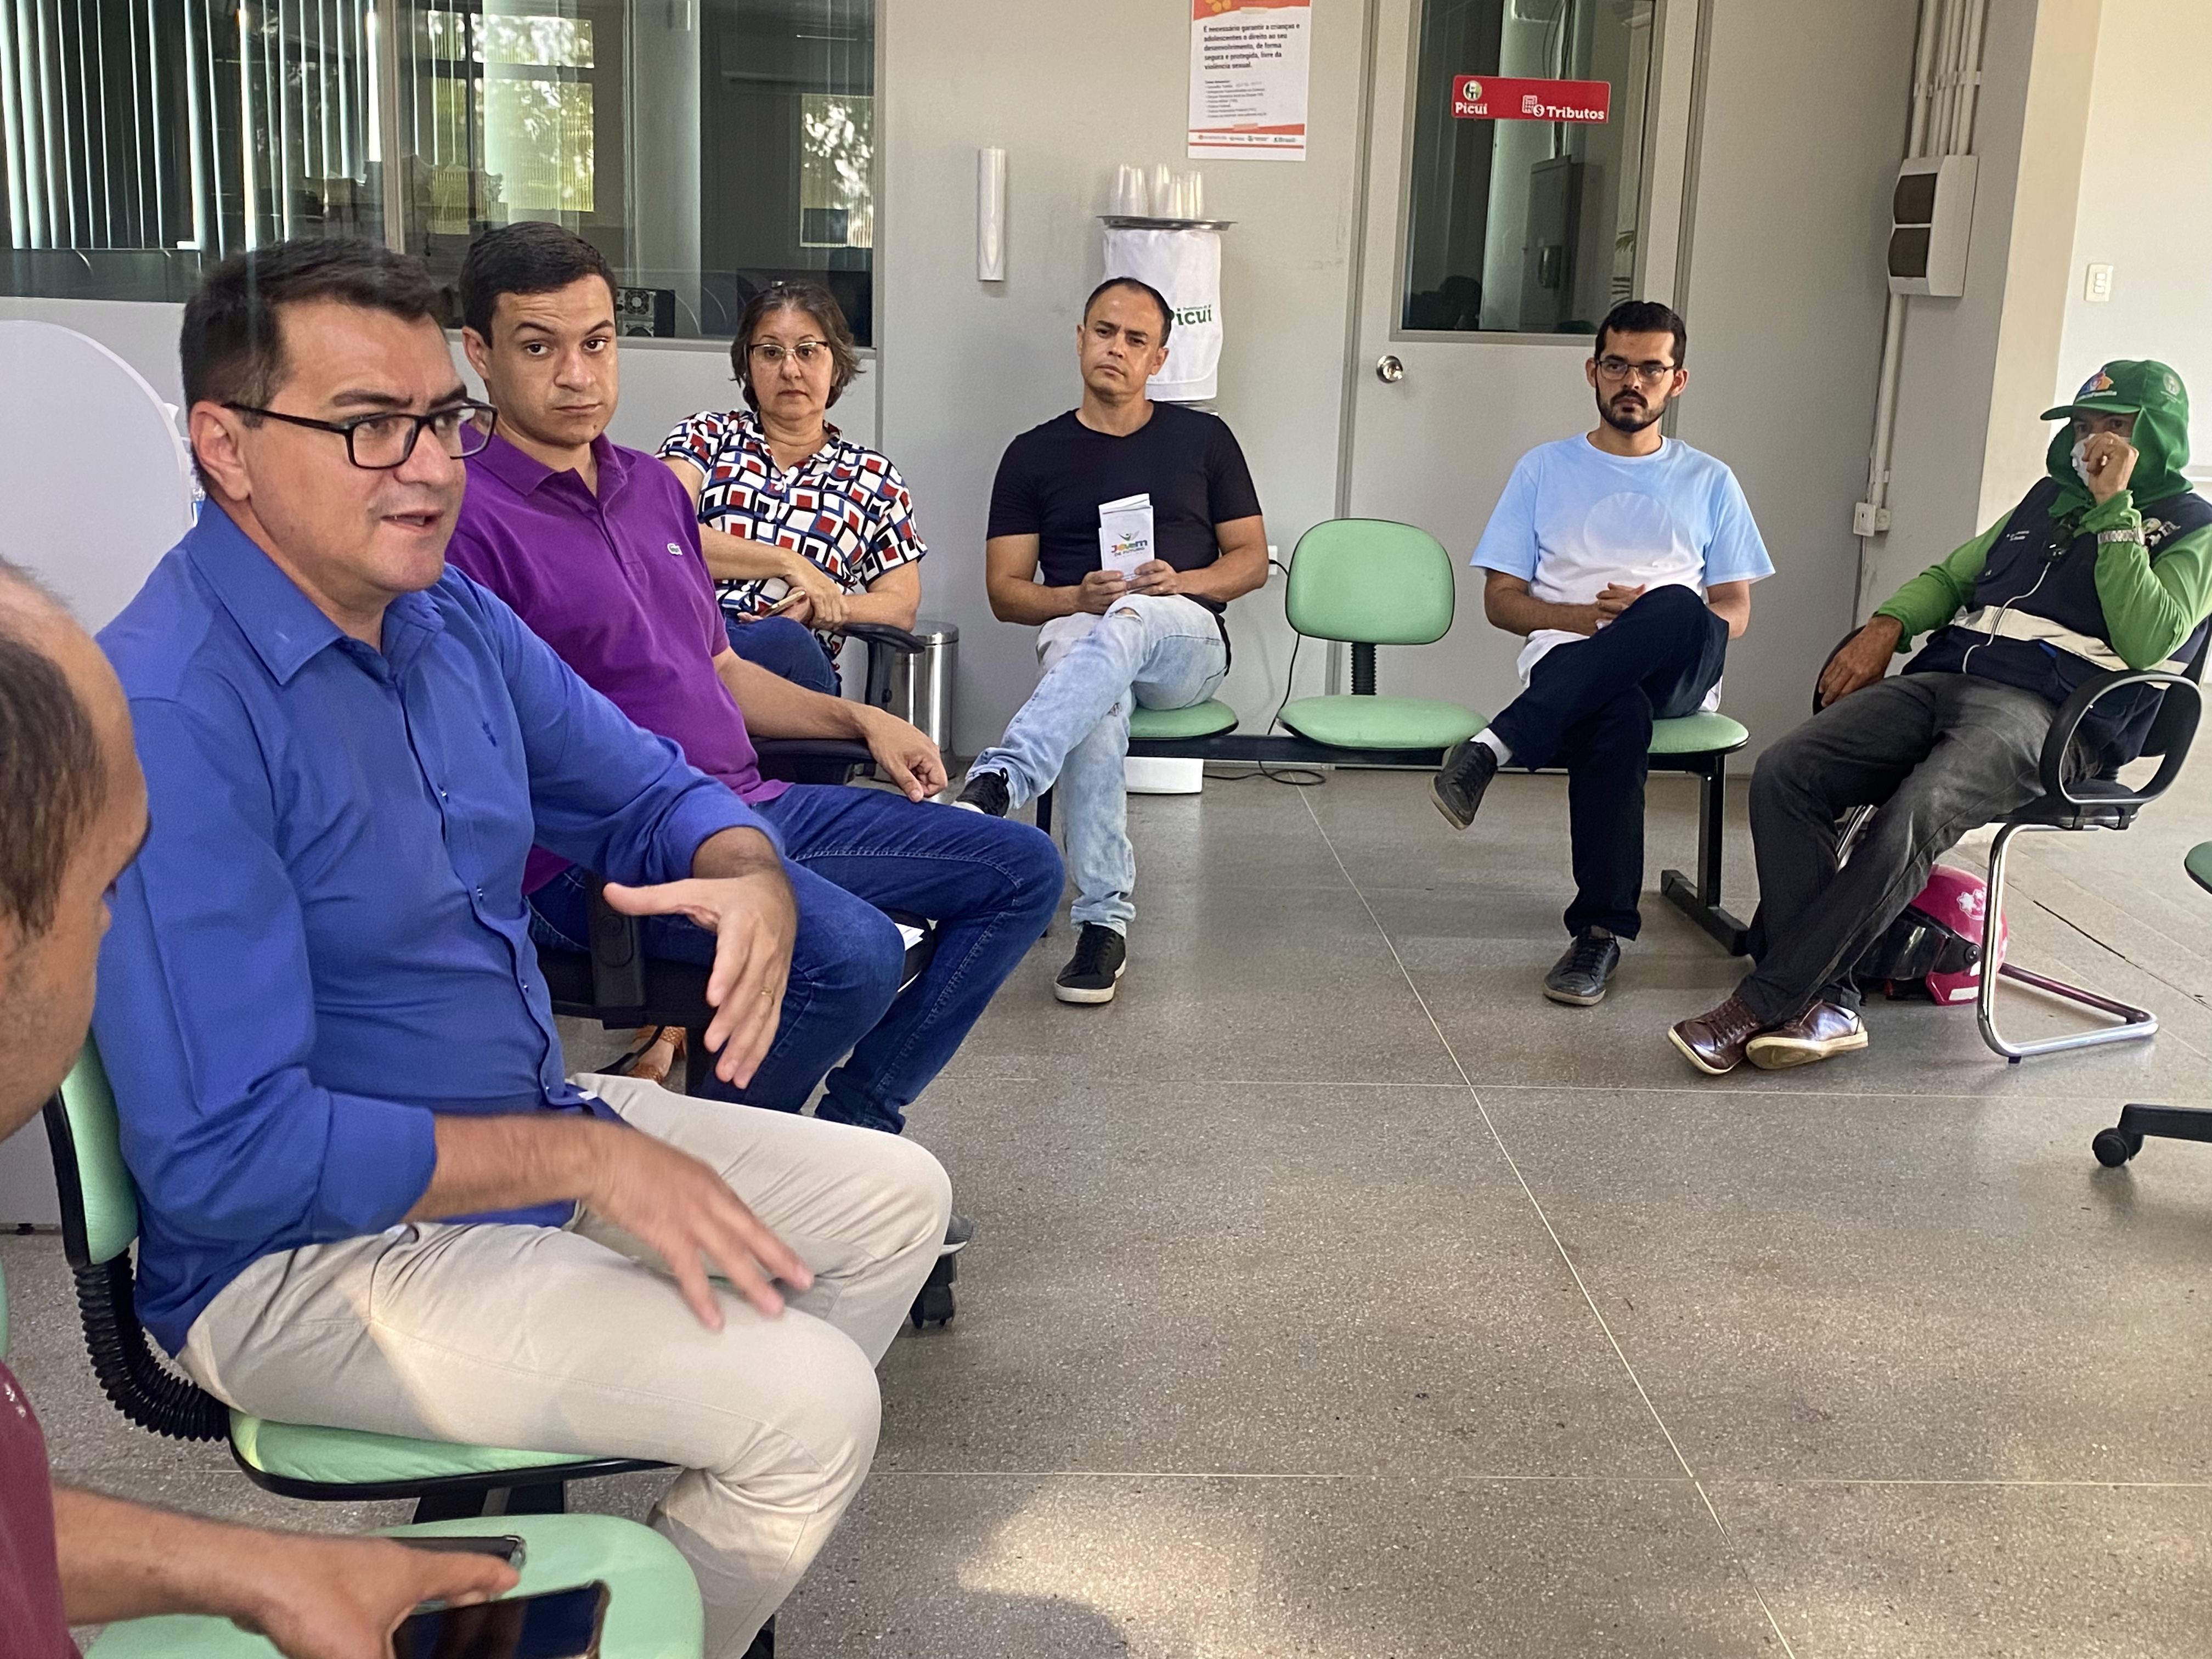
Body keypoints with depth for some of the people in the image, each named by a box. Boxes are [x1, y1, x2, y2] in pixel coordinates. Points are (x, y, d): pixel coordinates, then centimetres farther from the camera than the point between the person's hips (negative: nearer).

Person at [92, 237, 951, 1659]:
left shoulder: (454, 623, 1)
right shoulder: (170, 714, -27)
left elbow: (653, 792, 13)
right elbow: (223, 1156, -28)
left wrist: (754, 884, -12)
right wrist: (588, 1157, -24)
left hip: (534, 1126, 9)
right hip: (307, 1251, -9)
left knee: (896, 1199, 12)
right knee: (810, 1398, -20)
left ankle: (738, 1509, 25)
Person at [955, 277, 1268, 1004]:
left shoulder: (1203, 439, 15)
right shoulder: (1034, 454, 13)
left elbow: (1252, 561, 14)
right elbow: (1005, 589, 10)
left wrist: (1182, 582, -7)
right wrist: (1079, 598, -11)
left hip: (1187, 641, 0)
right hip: (1075, 634, 0)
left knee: (1130, 620, -39)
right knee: (1098, 702, -39)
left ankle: (996, 784, -58)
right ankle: (1104, 922, -44)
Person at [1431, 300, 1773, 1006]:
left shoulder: (1710, 483, 21)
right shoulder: (1545, 470, 19)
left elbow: (1734, 615, 14)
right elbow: (1501, 600, 11)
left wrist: (1654, 620, -9)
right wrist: (1587, 617, -8)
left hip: (1678, 675, 1)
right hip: (1567, 661, -1)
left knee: (1677, 610, -38)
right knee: (1618, 716, -40)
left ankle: (1499, 743, -41)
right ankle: (1601, 929, -36)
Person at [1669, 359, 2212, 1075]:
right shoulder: (2050, 498, 29)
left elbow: (2146, 645, -9)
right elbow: (1953, 574, 37)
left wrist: (2114, 511, -7)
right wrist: (1886, 626, 15)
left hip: (2048, 716, -6)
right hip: (1944, 677, 7)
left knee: (1911, 819, -36)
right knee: (1784, 773, -21)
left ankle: (1759, 1007, -29)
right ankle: (1826, 1000, -24)